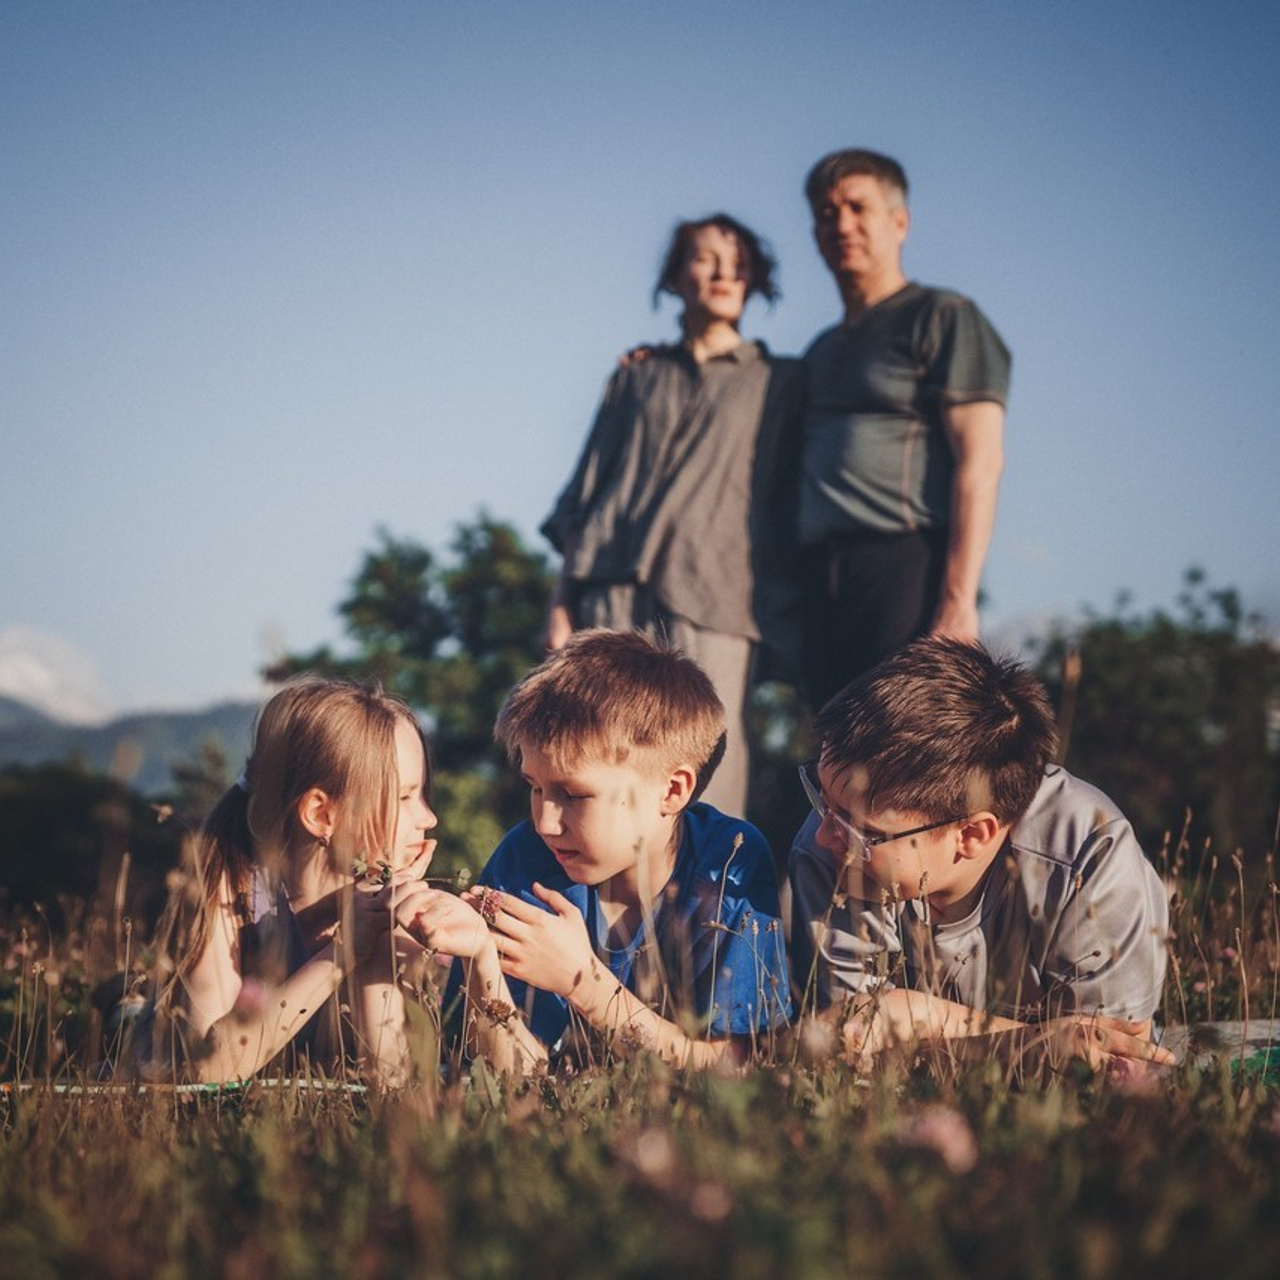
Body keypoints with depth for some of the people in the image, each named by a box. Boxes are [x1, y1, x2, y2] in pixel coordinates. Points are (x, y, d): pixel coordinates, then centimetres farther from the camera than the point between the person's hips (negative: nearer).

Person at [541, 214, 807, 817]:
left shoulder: (778, 382, 15)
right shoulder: (637, 376, 19)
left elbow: (792, 506, 11)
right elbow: (589, 487, 17)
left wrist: (790, 624, 3)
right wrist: (563, 599, 8)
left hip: (715, 598, -2)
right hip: (616, 591, 2)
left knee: (709, 778, -13)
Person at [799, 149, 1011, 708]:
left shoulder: (943, 318, 3)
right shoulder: (822, 351, 26)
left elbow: (979, 462, -6)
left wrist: (958, 598, -17)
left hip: (905, 565, -7)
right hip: (822, 587, 7)